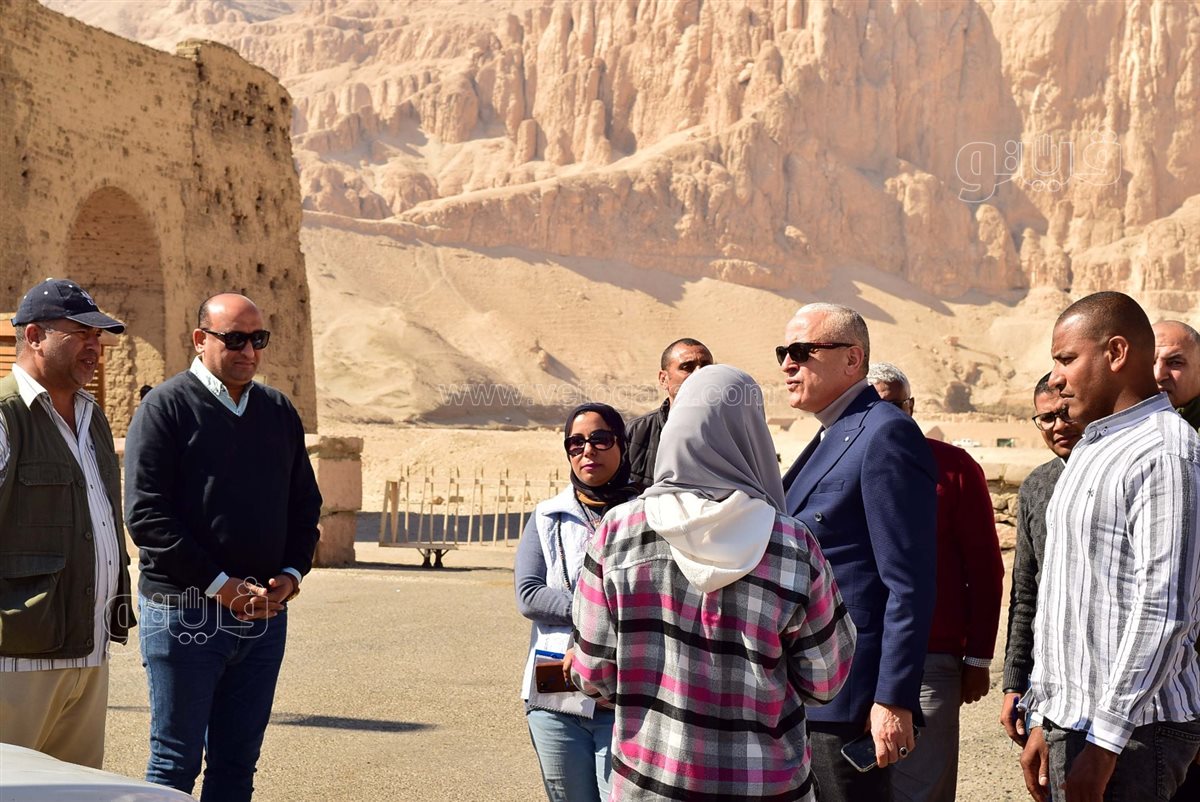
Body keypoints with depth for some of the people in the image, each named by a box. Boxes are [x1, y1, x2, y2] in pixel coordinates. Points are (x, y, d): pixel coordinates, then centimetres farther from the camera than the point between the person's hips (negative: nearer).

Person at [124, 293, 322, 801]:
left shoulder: (279, 411, 13)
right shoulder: (166, 407, -5)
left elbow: (305, 505, 17)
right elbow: (145, 515, -12)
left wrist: (291, 574, -1)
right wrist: (220, 585, -15)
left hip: (265, 613, 5)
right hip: (185, 614, -5)